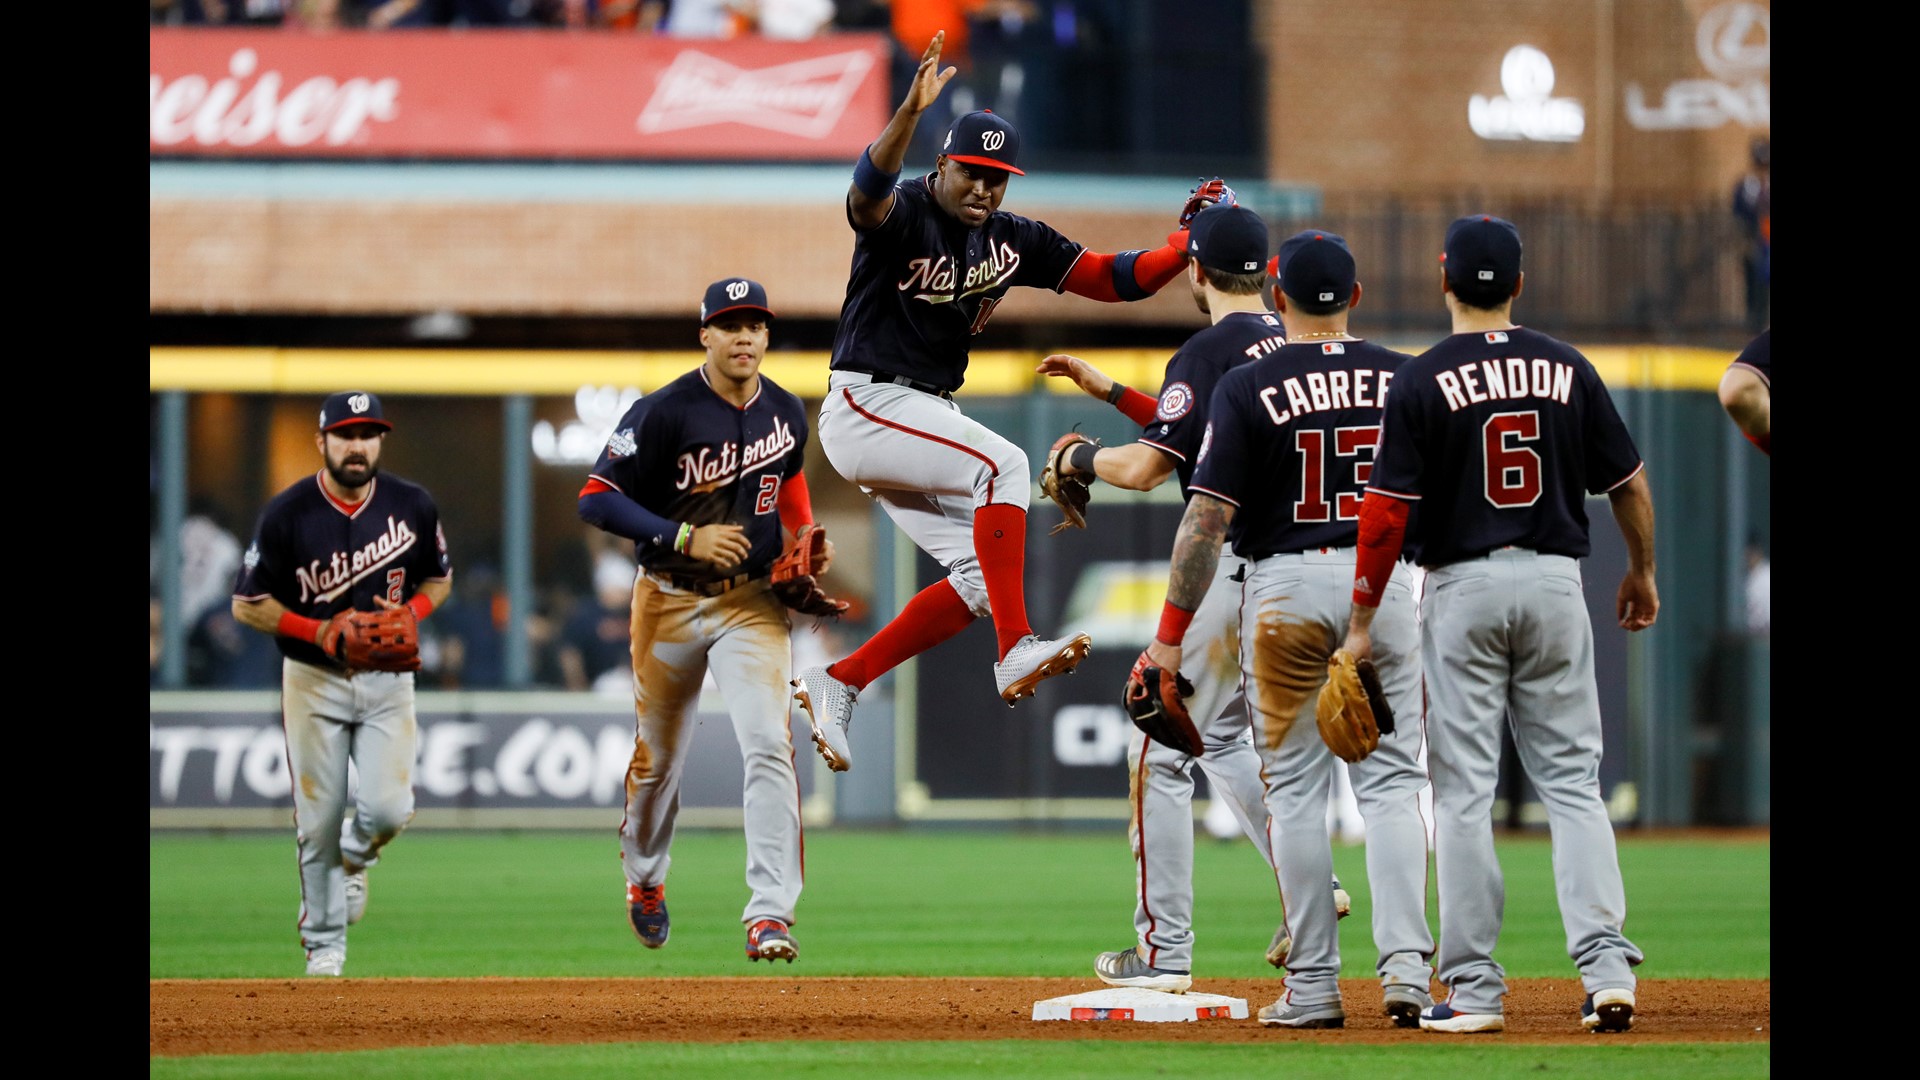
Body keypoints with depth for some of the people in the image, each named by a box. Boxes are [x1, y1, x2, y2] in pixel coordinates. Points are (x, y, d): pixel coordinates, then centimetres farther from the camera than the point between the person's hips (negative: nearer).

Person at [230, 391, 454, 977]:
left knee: (388, 808, -13)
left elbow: (439, 578, 12)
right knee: (318, 820, 0)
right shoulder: (287, 513, -11)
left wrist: (410, 615, -10)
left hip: (388, 680, 2)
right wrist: (319, 631, -19)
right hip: (313, 681, -1)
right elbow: (248, 604, -7)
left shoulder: (412, 506, -3)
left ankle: (354, 858, 23)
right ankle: (324, 945, 16)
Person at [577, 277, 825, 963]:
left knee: (769, 745, -18)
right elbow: (596, 499, -15)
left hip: (753, 602, 2)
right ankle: (644, 876, 42)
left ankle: (770, 913, -23)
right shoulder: (665, 413, -13)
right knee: (658, 756, 12)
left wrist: (807, 538, 8)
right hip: (671, 602, -2)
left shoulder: (787, 414, 3)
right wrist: (685, 537, -23)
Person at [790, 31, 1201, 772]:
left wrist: (1188, 249, -12)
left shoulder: (1013, 241, 7)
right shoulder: (901, 217, -13)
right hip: (865, 405, -8)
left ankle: (838, 685, 7)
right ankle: (1016, 652, -33)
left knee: (978, 581, 2)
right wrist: (911, 111, -55)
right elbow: (869, 190, -38)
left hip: (926, 418, 8)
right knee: (1003, 464, -28)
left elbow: (1116, 279, 5)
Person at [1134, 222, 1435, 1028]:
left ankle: (1312, 986, 3)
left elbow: (1208, 517, -11)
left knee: (1296, 788, 4)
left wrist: (1171, 633, -8)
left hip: (1284, 589, -2)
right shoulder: (1405, 379, 3)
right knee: (1390, 781, 5)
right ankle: (1406, 966, -8)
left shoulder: (1248, 386, -6)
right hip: (1385, 580, 2)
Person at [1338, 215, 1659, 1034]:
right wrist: (1642, 572, 25)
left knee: (1464, 790, 2)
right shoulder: (1567, 369, 3)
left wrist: (1362, 621, -3)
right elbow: (1629, 484, 8)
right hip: (1555, 582, 3)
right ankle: (1608, 967, -8)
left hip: (1463, 588, -3)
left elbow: (1387, 512, -10)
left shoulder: (1423, 381, -7)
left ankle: (1474, 989, 0)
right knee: (1572, 782, 5)